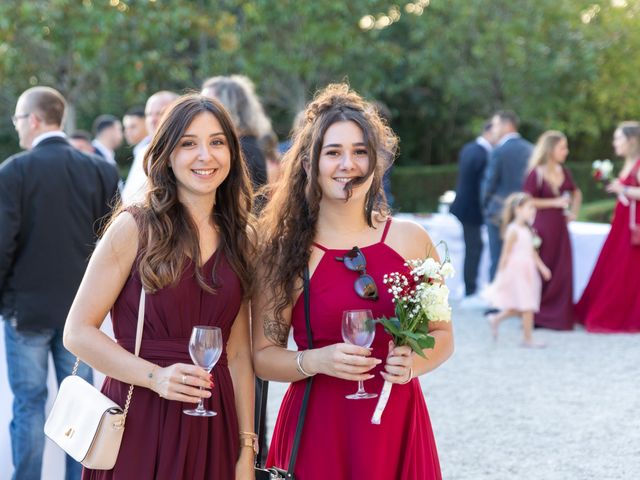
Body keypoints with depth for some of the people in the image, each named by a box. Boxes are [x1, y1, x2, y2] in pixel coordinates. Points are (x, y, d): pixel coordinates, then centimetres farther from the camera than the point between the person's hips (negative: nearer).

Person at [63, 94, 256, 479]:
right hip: (139, 421, -4)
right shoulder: (134, 227, -5)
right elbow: (78, 332, -8)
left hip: (211, 428, 4)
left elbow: (238, 354, 9)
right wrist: (157, 377, -20)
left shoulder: (238, 239, 9)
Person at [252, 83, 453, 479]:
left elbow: (442, 334, 10)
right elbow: (263, 355, -1)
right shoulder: (285, 251, -2)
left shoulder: (410, 240, 2)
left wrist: (415, 362, -10)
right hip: (317, 429, -2)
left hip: (397, 426, 2)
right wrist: (315, 361, -18)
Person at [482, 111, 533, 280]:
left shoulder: (499, 151, -13)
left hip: (499, 212, -5)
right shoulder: (530, 149, 4)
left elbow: (490, 182, -8)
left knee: (498, 260, 0)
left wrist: (486, 204, 8)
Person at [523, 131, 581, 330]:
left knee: (562, 273, 6)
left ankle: (559, 317, 15)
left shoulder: (563, 172, 9)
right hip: (542, 227, -6)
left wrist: (574, 212, 11)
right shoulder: (536, 173, -10)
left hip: (559, 228, 6)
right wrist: (555, 203, -15)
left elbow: (576, 193, 26)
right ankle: (535, 316, 10)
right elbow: (526, 201, -15)